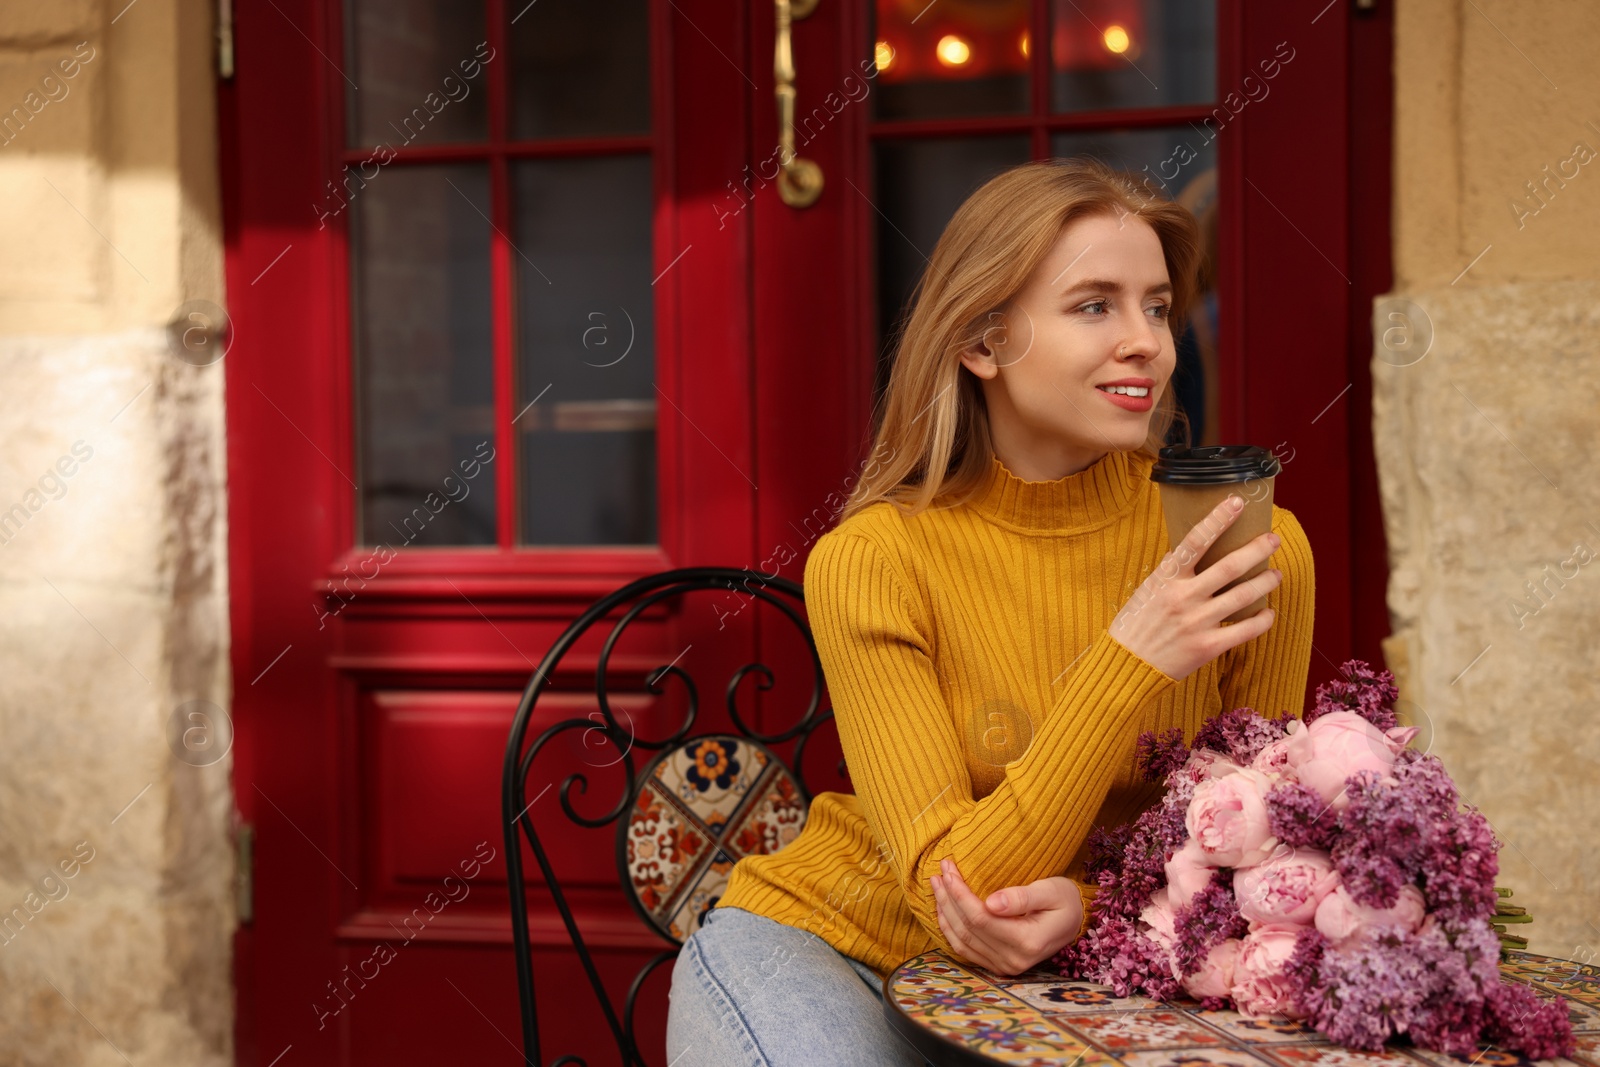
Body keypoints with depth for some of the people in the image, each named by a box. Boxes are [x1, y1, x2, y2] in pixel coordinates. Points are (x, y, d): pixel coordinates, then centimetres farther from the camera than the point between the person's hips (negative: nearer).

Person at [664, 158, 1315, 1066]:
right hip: (827, 945, -3)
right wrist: (1129, 664, -30)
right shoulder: (873, 560, -17)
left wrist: (1088, 904, -20)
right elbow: (956, 896, -20)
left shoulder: (1254, 548, -10)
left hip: (1062, 985, 4)